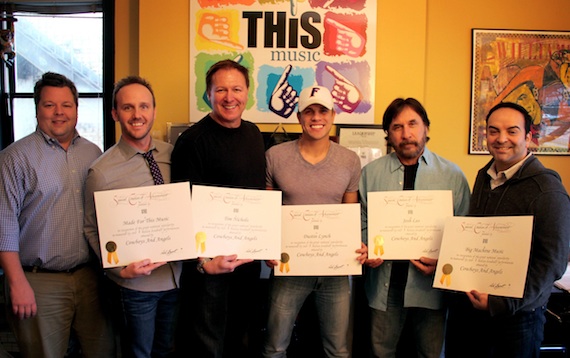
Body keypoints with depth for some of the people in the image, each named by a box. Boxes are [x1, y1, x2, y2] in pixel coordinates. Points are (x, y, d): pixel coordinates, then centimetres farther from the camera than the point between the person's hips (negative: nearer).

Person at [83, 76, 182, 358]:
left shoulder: (172, 154, -2)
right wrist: (121, 269, -20)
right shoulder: (102, 171, -15)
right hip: (136, 282, -4)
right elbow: (92, 230, -8)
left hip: (177, 276, 4)